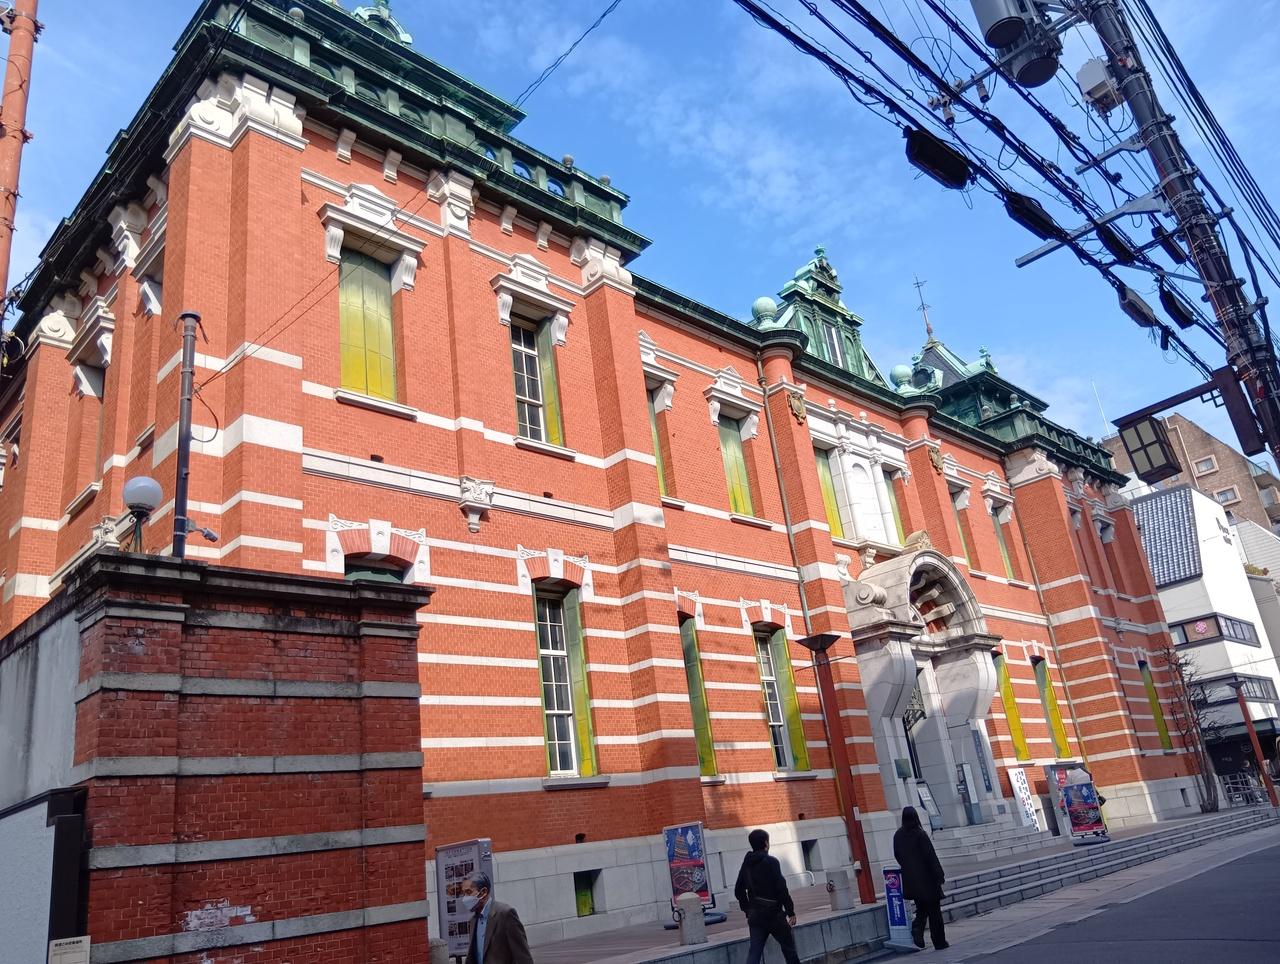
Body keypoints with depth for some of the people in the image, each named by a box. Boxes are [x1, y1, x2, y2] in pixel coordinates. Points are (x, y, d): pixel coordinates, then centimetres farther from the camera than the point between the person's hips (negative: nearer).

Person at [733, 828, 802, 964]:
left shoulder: (746, 864, 7)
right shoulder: (771, 862, -12)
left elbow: (739, 891, 12)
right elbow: (781, 888, -15)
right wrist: (791, 911, -7)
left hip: (755, 916, 5)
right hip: (773, 914, -5)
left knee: (754, 951, 3)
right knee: (789, 947, 12)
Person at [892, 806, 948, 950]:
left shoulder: (898, 836, 0)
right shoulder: (920, 834, -16)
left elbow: (897, 856, 8)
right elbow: (930, 856, -15)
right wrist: (940, 875, -8)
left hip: (910, 880, 4)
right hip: (926, 877, -4)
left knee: (922, 908, 19)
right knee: (933, 910, 8)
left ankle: (917, 927, -7)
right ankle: (940, 942, 13)